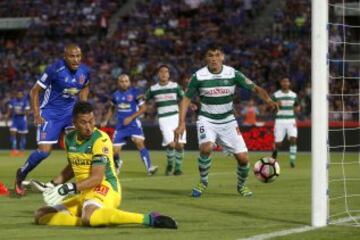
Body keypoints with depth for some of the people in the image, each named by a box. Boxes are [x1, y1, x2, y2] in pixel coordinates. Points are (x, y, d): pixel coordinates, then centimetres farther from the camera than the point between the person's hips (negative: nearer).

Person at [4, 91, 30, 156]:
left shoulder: (25, 101, -7)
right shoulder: (13, 101, 4)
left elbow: (27, 112, -8)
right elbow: (9, 111, 12)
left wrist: (21, 112, -25)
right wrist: (7, 118, 7)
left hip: (22, 120, -3)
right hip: (14, 119, 3)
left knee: (22, 135, 4)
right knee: (12, 133, -11)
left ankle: (21, 151, 15)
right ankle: (14, 149, -10)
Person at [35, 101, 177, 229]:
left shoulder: (101, 140, -16)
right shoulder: (69, 139, 7)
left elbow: (97, 178, -21)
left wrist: (68, 188, -30)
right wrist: (53, 185, 10)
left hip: (104, 188, -8)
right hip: (82, 193, 8)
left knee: (89, 217, -41)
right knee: (41, 215, 2)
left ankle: (148, 219, -35)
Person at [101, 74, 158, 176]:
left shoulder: (135, 93, -7)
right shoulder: (116, 95, 6)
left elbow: (143, 108, -6)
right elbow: (112, 108, 24)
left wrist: (131, 117, -14)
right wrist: (106, 120, 15)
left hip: (133, 124, -4)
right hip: (120, 125, 4)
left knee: (139, 143, -25)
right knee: (115, 150, 2)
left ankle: (149, 167, -28)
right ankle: (117, 164, 34)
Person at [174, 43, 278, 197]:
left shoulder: (232, 74, -8)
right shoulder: (198, 76, -10)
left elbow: (255, 88, -7)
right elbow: (186, 98, 0)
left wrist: (268, 100, -26)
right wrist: (181, 123, -8)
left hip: (227, 120, 2)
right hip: (207, 120, -2)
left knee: (243, 158, -7)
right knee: (206, 148, -31)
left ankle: (241, 185, 25)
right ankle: (203, 182, -5)